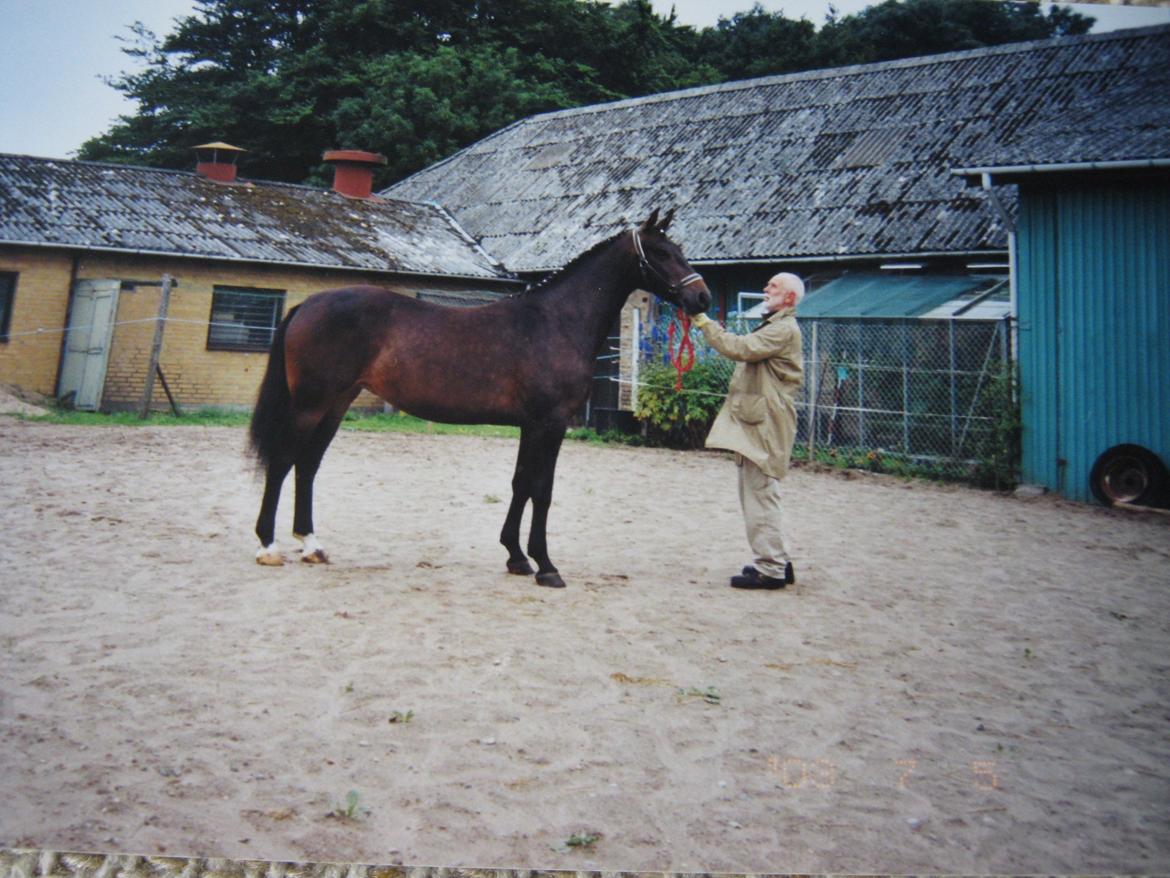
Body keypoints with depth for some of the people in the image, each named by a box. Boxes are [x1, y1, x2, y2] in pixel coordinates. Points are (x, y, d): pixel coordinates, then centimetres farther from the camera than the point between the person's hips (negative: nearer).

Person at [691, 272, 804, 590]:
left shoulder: (784, 329, -12)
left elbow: (739, 348, -21)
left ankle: (771, 570, -3)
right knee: (755, 494, 15)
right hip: (755, 422, 11)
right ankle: (777, 561, 22)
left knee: (760, 495, -9)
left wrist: (704, 322, -16)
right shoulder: (772, 326, 23)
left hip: (764, 424, -11)